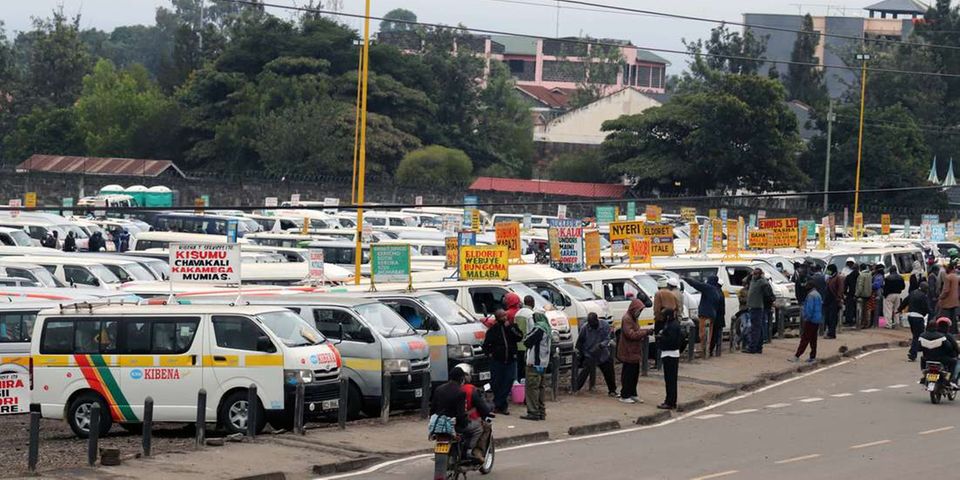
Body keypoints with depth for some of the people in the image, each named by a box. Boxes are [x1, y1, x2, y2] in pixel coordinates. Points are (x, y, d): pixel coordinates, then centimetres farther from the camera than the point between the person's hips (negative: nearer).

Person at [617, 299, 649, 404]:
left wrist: (643, 334, 5)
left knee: (635, 374, 14)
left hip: (635, 352, 10)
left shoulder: (633, 318, 17)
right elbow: (631, 334, -24)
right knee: (628, 374, -5)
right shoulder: (626, 319, -16)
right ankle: (624, 396, 0)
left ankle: (633, 394, 23)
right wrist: (644, 332, -23)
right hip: (629, 352, -10)